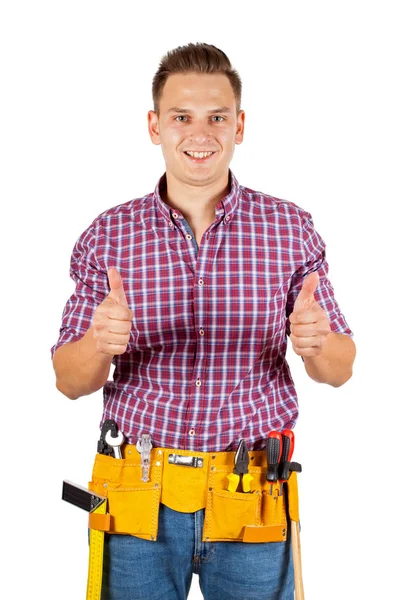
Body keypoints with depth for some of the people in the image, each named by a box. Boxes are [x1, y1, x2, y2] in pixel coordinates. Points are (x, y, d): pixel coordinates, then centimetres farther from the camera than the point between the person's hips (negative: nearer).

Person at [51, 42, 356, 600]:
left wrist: (316, 343, -21)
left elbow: (339, 370, 2)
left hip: (253, 497, 0)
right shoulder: (107, 235, -3)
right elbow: (70, 381, 0)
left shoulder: (291, 228, -3)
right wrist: (99, 343, -22)